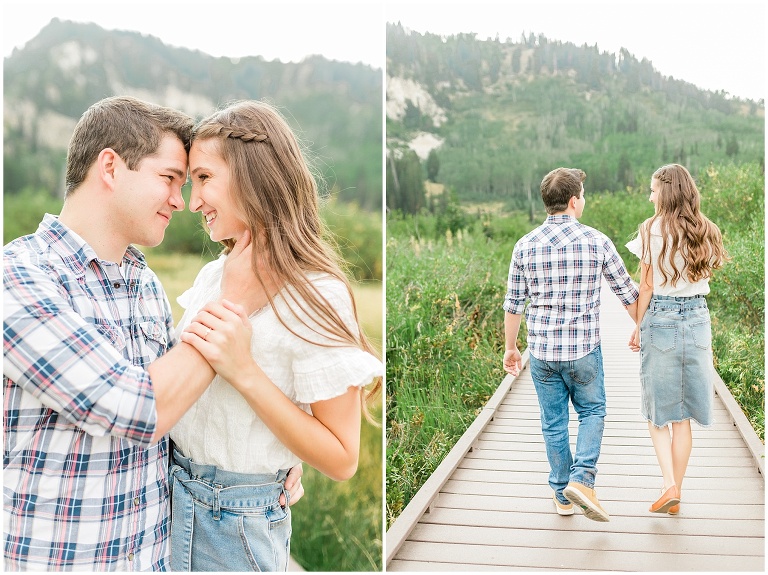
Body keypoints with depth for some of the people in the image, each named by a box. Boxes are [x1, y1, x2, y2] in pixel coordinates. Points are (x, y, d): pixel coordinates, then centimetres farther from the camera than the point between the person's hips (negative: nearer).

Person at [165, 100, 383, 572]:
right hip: (170, 492, 6)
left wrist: (245, 372, -27)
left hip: (233, 522, -6)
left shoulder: (316, 296, -19)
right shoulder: (215, 274, 2)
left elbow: (342, 460, -20)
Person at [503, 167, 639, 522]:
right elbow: (627, 293, 2)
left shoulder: (525, 246, -3)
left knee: (553, 422, 14)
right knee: (592, 412, 18)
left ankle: (562, 495, 24)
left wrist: (510, 348, 15)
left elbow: (513, 304, 2)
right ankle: (582, 479, 0)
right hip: (584, 349, -2)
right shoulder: (596, 242, -7)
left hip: (542, 350, 2)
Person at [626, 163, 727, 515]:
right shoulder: (705, 232, 5)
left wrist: (638, 328, 3)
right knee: (683, 416, 11)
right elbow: (704, 278, 8)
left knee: (657, 410, 9)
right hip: (698, 317, 4)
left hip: (661, 318, -4)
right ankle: (675, 493, 17)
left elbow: (647, 287, -6)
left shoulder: (652, 230, -9)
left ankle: (669, 485, -4)